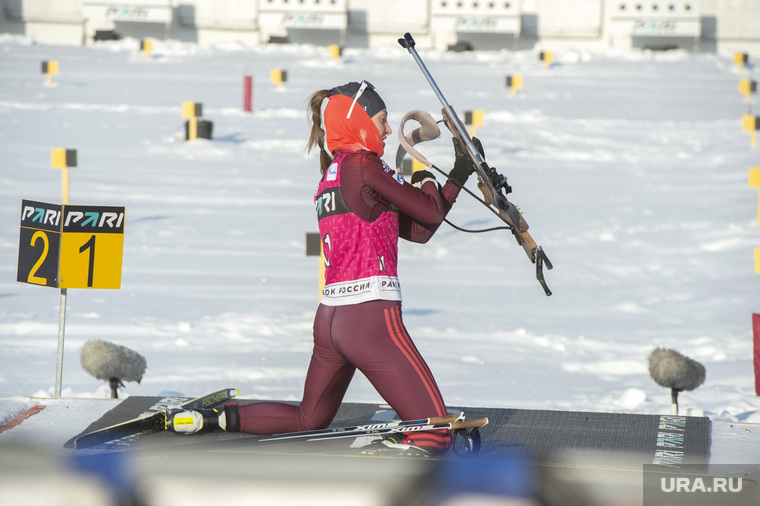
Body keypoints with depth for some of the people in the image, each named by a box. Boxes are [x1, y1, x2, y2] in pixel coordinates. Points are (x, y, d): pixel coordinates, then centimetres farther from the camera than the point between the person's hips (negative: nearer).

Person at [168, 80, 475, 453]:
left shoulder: (329, 176, 18)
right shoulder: (362, 165, -8)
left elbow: (417, 229, 17)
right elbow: (430, 212, -4)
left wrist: (457, 177, 21)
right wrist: (425, 181, 18)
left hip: (328, 320, 9)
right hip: (372, 318, -9)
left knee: (308, 420, 30)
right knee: (435, 433, -8)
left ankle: (213, 419, 20)